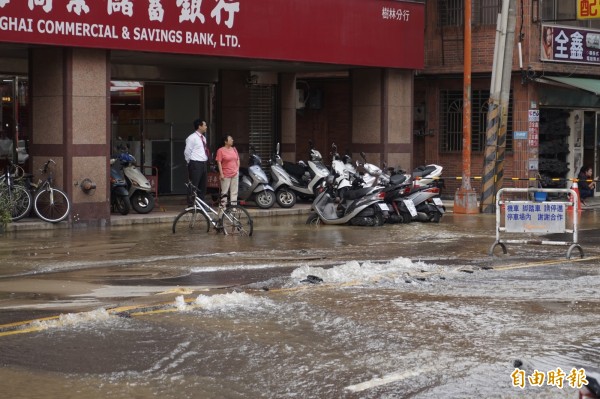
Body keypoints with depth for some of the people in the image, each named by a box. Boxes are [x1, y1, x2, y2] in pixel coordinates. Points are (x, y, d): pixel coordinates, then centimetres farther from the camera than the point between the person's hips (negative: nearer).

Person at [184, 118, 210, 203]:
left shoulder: (203, 137, 15)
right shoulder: (192, 138, -11)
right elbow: (187, 152, -10)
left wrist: (206, 163, 15)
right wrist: (190, 162, -3)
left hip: (204, 164, 9)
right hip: (196, 164, -9)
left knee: (202, 187, 13)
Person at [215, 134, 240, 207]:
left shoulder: (234, 149, 12)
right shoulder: (220, 150, -6)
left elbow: (238, 160, 18)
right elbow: (219, 162, -10)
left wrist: (238, 170, 8)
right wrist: (221, 173, -14)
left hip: (235, 174, 6)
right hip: (226, 175, -6)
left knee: (234, 191, 7)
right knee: (224, 191, -2)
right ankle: (223, 206, 1)